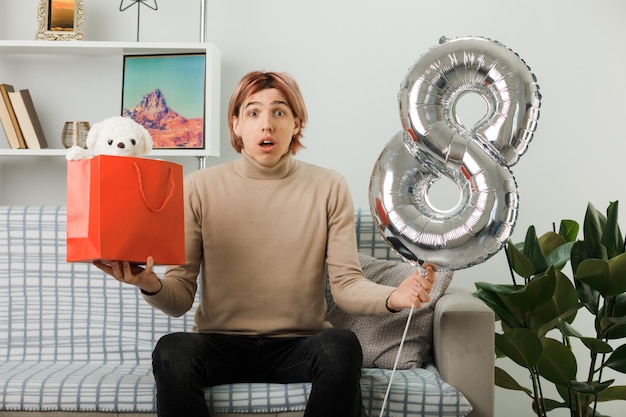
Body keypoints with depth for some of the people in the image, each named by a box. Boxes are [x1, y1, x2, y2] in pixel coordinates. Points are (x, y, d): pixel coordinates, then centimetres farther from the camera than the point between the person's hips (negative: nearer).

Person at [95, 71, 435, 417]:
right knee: (172, 351, -32)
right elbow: (180, 297, -2)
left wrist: (392, 297, -24)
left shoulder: (329, 187, 2)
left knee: (341, 346, -31)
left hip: (298, 347, 1)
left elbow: (346, 284, -3)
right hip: (219, 345, 0)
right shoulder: (199, 187, 1)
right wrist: (151, 285, -26)